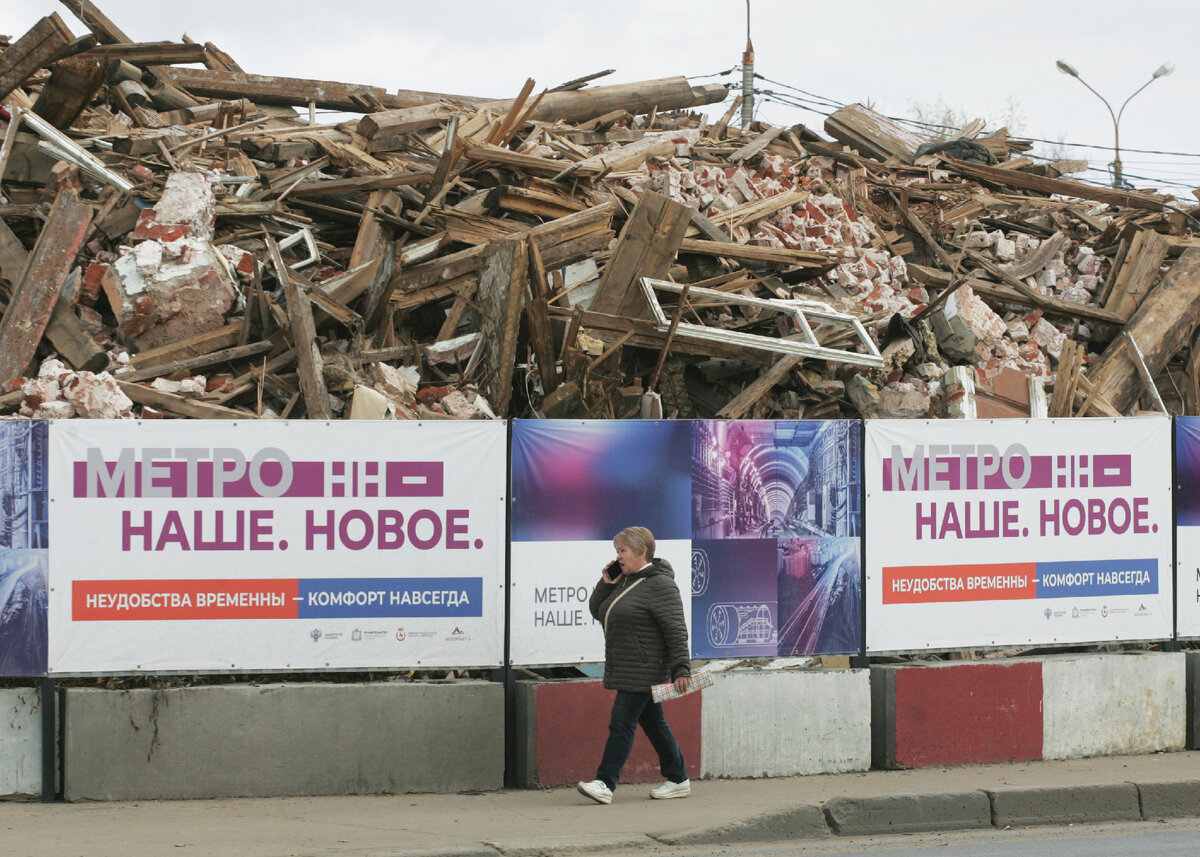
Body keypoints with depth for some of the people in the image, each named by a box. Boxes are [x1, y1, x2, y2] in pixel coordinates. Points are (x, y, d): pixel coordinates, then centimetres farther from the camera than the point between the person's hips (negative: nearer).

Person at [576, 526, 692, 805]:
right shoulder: (625, 581, 15)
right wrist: (606, 584, 4)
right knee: (652, 723, 14)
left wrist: (681, 669, -23)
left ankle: (605, 784, -15)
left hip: (644, 671, -10)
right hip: (625, 671, 10)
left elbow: (676, 630, -18)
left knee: (622, 723, -12)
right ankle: (678, 781, 21)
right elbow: (598, 612, 20)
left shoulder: (659, 585, -14)